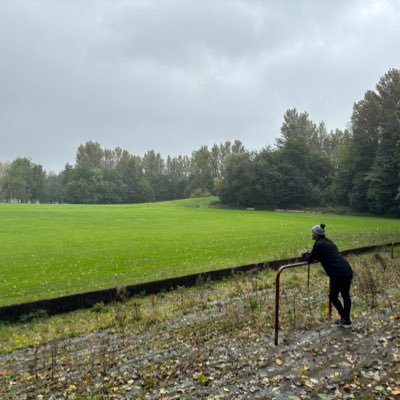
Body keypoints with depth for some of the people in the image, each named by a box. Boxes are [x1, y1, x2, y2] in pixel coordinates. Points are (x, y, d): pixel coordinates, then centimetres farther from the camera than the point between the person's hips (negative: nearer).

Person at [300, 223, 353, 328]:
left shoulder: (318, 244, -6)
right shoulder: (328, 242, 20)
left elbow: (310, 259, 3)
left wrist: (305, 254, 24)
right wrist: (308, 254, 33)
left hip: (338, 274, -8)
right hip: (348, 270, 8)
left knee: (333, 296, 11)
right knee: (346, 295, 19)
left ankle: (345, 320, 15)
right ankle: (346, 320, 28)